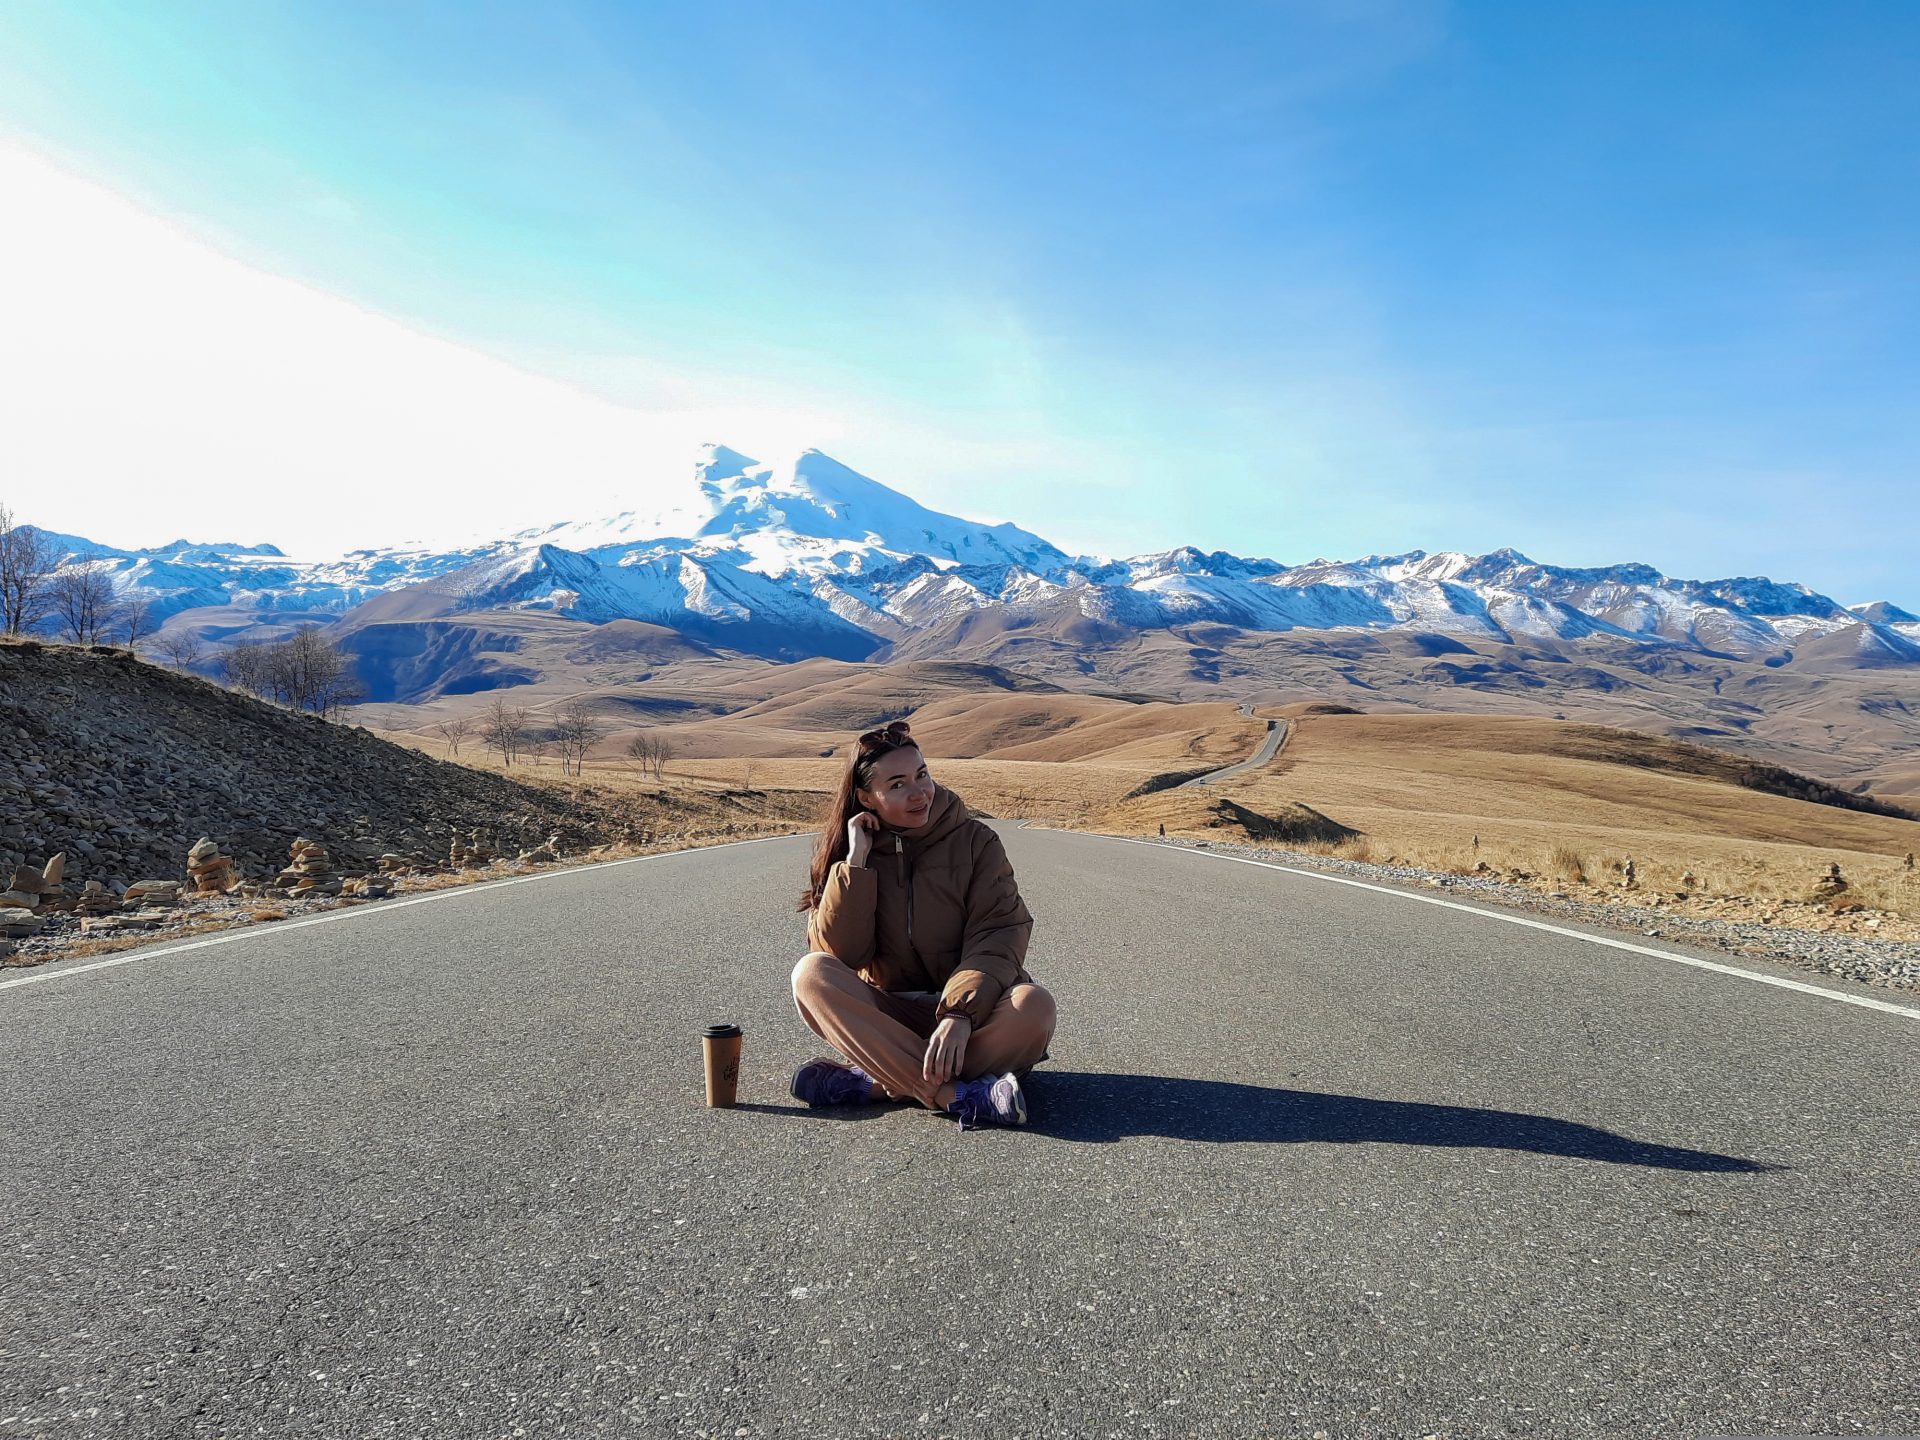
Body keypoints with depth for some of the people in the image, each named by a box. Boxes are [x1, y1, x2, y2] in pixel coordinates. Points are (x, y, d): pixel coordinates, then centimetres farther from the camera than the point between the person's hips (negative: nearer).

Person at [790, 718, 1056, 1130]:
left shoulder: (975, 840, -4)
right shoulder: (849, 852, 1)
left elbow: (998, 935, -13)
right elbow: (837, 953, -10)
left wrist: (961, 1013, -29)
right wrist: (856, 863, -17)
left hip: (967, 1010, -1)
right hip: (890, 1016, 1)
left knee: (1033, 1006, -32)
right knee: (811, 973, -26)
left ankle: (878, 1084, -25)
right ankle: (957, 1095, -33)